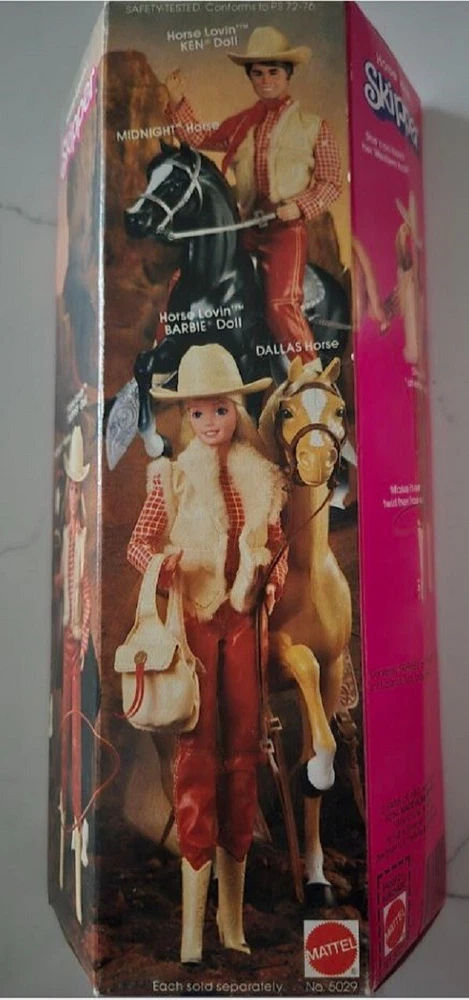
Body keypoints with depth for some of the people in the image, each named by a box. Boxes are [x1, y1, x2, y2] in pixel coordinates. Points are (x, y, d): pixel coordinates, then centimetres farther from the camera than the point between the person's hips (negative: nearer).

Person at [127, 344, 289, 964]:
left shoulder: (261, 477, 6)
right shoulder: (172, 476, -1)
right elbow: (139, 542, 0)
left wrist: (276, 581, -4)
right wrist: (160, 563, -21)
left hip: (243, 620, 3)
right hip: (193, 621, -3)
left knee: (244, 751, 7)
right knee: (198, 752, -3)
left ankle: (233, 915, 23)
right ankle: (194, 920, 8)